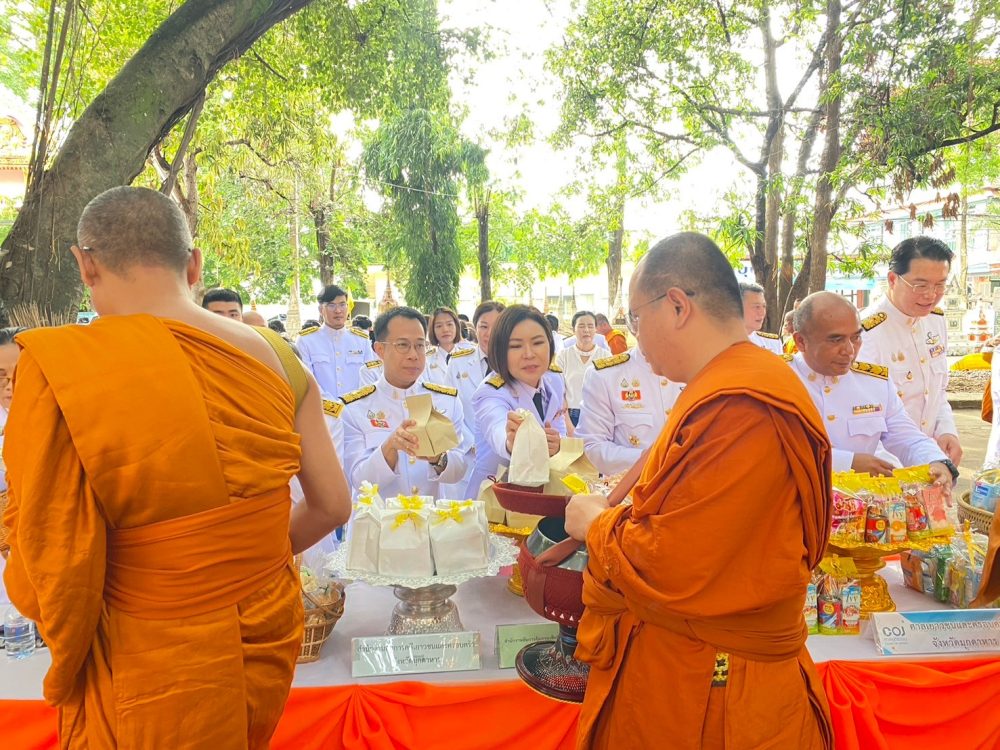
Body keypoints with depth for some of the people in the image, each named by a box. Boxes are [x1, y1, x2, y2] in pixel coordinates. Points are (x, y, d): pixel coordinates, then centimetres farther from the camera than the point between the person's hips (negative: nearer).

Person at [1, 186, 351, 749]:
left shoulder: (58, 366, -19)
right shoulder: (272, 356, -7)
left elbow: (55, 566, -16)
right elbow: (332, 505, -1)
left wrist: (68, 672, 4)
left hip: (155, 670, -4)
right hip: (273, 637, 4)